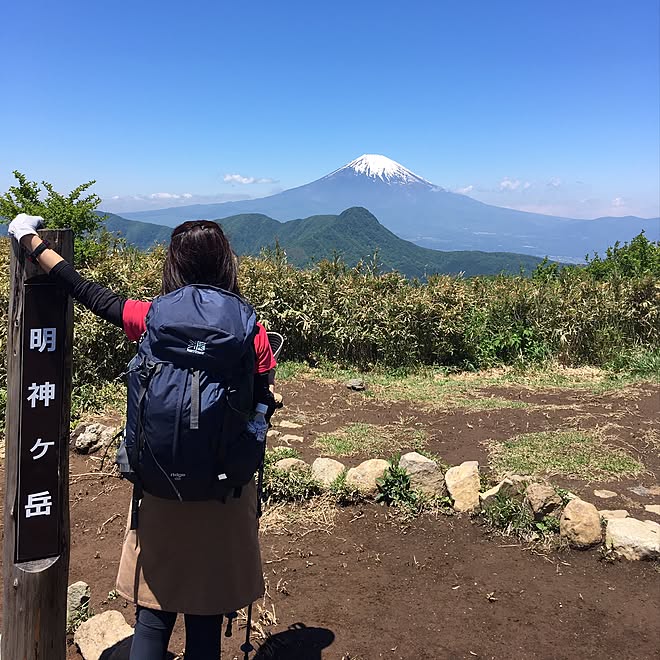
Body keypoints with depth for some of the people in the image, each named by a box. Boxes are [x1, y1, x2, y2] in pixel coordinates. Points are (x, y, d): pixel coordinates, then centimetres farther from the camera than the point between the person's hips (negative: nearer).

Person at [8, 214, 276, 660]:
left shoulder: (156, 320, -8)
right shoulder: (253, 333, -9)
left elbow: (88, 293, 4)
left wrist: (31, 240, 18)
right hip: (227, 491, 0)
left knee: (153, 618, 16)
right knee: (206, 621, 16)